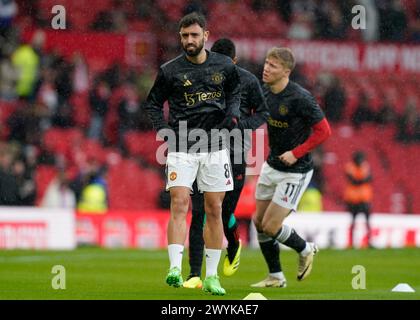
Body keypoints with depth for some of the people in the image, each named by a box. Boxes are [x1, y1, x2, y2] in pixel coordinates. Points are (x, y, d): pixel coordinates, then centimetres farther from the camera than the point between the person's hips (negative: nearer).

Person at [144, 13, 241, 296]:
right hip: (181, 147, -2)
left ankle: (211, 277, 11)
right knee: (179, 205, -15)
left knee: (214, 210, 4)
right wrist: (163, 129, -6)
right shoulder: (170, 70, -2)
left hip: (214, 147, 2)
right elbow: (153, 103, 9)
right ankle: (175, 269, -22)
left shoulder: (224, 66, 3)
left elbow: (234, 91, 20)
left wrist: (233, 113, 1)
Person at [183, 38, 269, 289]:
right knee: (199, 214, -8)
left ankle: (234, 246, 38)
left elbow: (262, 114, 6)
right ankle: (195, 274, -5)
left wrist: (240, 124, -11)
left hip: (235, 153, -1)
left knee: (225, 213, 2)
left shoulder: (248, 81, -1)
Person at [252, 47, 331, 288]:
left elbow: (324, 131, -20)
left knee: (271, 227, -8)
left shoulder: (299, 98, -23)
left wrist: (296, 153, -21)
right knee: (259, 222, 9)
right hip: (272, 166, 8)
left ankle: (305, 250, 21)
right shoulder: (266, 93, 0)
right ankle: (276, 277, 24)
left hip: (295, 171, -8)